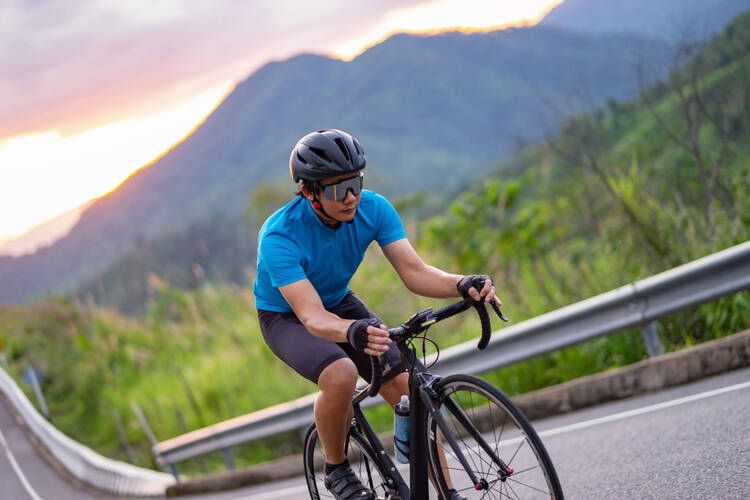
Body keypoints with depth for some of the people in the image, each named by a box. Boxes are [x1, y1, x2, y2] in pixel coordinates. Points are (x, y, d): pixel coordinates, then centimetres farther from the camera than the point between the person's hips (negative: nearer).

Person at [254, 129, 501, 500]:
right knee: (341, 375, -35)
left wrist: (463, 285, -44)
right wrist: (354, 331, -64)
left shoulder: (373, 208, -20)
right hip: (286, 317, -5)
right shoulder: (279, 236, -34)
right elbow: (313, 317, -43)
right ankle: (336, 468, -9)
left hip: (340, 303, 5)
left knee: (409, 391, -13)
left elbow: (414, 272, -24)